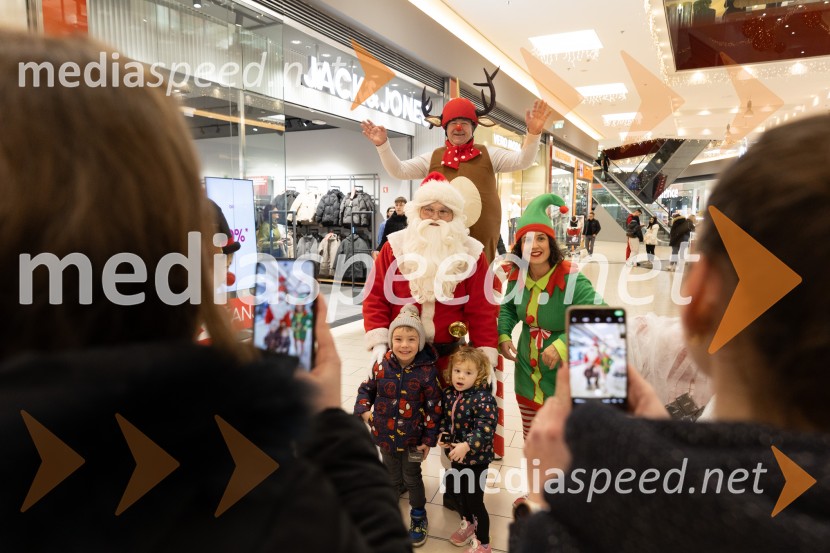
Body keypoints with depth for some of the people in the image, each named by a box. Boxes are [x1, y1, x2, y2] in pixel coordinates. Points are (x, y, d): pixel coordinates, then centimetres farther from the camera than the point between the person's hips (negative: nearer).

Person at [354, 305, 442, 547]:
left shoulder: (427, 371, -19)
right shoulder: (381, 366, -11)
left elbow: (434, 407, -13)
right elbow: (367, 388, 6)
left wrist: (429, 438, -10)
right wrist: (364, 409, -12)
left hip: (412, 437, -3)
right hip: (385, 434, 3)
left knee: (412, 477, 14)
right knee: (392, 476, 22)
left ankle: (418, 517, 38)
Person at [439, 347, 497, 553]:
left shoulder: (483, 399, -24)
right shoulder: (448, 394, -4)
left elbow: (485, 430, -28)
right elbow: (444, 418, 9)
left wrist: (466, 446, -35)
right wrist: (443, 435, -7)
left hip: (476, 458, -7)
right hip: (456, 456, 7)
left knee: (475, 501, 5)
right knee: (456, 491, 25)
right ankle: (467, 523, 53)